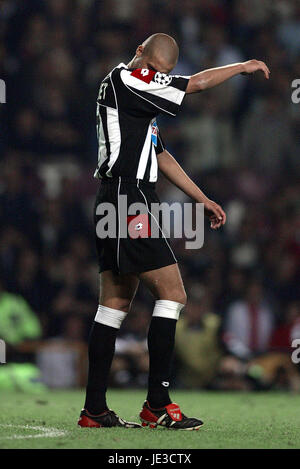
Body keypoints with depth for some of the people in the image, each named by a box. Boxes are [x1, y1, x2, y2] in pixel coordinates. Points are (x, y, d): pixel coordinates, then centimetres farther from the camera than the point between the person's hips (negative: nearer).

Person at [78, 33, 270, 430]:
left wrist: (202, 199, 27)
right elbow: (194, 84, -10)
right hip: (128, 199, -11)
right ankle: (157, 404, -10)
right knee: (172, 293, -10)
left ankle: (94, 410, 8)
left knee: (114, 303, 8)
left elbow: (161, 157, 27)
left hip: (118, 203, 11)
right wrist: (244, 67, 4)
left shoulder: (139, 98, 21)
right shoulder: (122, 80, -9)